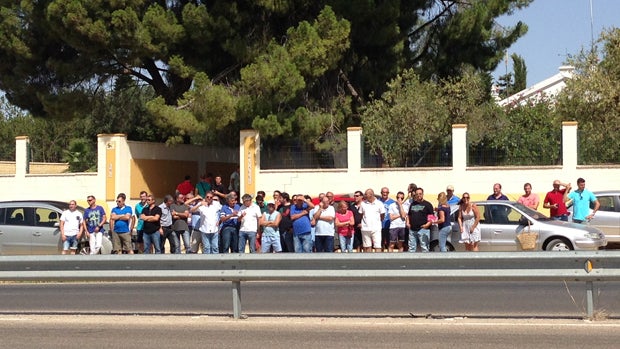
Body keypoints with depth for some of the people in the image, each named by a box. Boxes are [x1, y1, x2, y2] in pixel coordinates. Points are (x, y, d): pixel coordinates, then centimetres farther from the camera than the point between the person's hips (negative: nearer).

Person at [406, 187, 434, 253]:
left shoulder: (427, 204, 2)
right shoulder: (412, 204, 19)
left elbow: (432, 216, -3)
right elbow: (409, 215, 26)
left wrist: (428, 224, -18)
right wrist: (408, 222, 8)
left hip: (423, 228, -6)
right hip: (412, 229, 6)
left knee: (424, 248, -6)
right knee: (411, 248, 8)